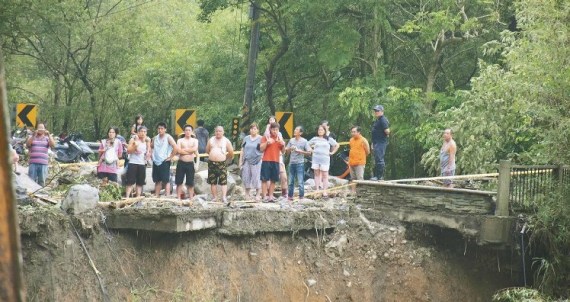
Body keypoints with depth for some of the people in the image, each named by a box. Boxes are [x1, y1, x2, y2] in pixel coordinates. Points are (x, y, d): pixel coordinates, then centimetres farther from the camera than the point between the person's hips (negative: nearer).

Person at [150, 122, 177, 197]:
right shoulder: (155, 138, 10)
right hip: (156, 161, 6)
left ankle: (167, 196, -9)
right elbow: (151, 147, 24)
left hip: (164, 162, -6)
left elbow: (175, 147, -16)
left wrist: (170, 157, -14)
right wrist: (152, 155, 9)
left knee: (166, 180, -7)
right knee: (157, 181, 11)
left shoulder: (168, 137, -6)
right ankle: (156, 196, 15)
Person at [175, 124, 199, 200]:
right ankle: (178, 198, 6)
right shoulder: (180, 140, 6)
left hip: (190, 164, 0)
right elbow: (178, 150, -12)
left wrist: (183, 149, -8)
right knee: (179, 182, 1)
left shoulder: (195, 141, 7)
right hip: (181, 163, 0)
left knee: (190, 183, 3)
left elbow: (194, 149, -12)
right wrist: (190, 151, -10)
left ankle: (191, 198, 9)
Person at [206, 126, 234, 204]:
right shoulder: (211, 140, 11)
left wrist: (226, 157, 10)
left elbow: (231, 152, 4)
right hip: (211, 163, 4)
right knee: (213, 182, 7)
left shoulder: (226, 141, 1)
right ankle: (214, 197, 13)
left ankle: (224, 197, -15)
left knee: (223, 181, -10)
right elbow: (207, 150, 21)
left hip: (222, 163, -4)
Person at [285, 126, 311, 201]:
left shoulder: (304, 141, -4)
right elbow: (287, 151, 12)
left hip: (300, 163, -4)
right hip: (291, 163, 4)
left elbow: (309, 152, -5)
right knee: (291, 181, 10)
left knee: (300, 182, -6)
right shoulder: (291, 140, 8)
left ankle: (301, 197, 1)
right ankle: (290, 196, 18)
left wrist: (299, 151, -13)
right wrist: (290, 148, -9)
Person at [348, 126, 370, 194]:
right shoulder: (351, 140, 11)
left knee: (360, 178, -11)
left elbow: (367, 151, -2)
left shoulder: (363, 140, -7)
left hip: (360, 163, -7)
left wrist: (360, 157, 5)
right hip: (351, 163, 7)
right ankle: (353, 192, 14)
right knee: (353, 178, 10)